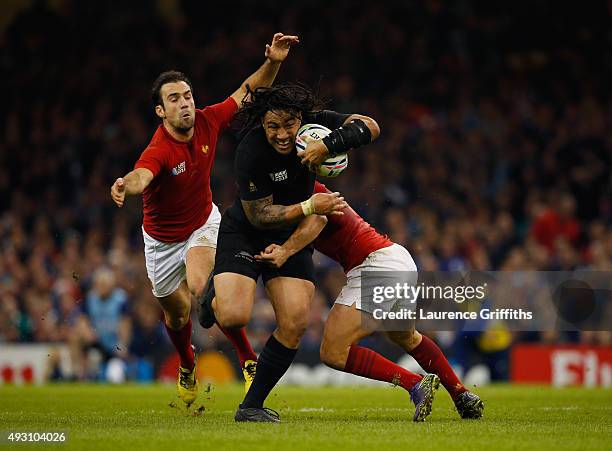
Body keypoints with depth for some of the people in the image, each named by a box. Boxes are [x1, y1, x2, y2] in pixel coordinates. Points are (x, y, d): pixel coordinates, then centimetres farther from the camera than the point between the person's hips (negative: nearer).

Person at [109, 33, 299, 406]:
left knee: (199, 288, -28)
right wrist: (126, 185, -81)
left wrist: (273, 62, -22)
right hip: (163, 239, -1)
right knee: (176, 313, 14)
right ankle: (187, 365, 49)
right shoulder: (159, 151, -34)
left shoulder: (207, 122, -19)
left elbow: (249, 92, -5)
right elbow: (141, 177, -57)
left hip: (204, 223, 1)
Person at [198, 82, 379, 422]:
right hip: (244, 233, -4)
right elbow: (258, 215, -22)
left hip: (292, 236, 4)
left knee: (294, 325, -8)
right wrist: (308, 208, -32)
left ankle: (252, 405, 7)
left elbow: (370, 127, -18)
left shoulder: (313, 124, -15)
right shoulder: (250, 151, -28)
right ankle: (214, 300, 16)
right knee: (234, 317, -24)